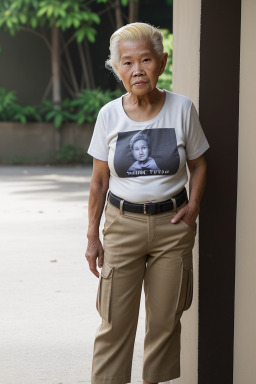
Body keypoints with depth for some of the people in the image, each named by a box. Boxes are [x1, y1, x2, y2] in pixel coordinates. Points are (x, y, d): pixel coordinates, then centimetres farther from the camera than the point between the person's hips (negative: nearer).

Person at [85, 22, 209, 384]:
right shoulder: (109, 115, -4)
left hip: (172, 223, 0)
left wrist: (193, 205, -7)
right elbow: (99, 181, 4)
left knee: (165, 319, 8)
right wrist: (93, 236, 3)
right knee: (115, 320, -1)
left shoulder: (182, 109, -5)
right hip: (123, 222, 0)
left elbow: (198, 164, 8)